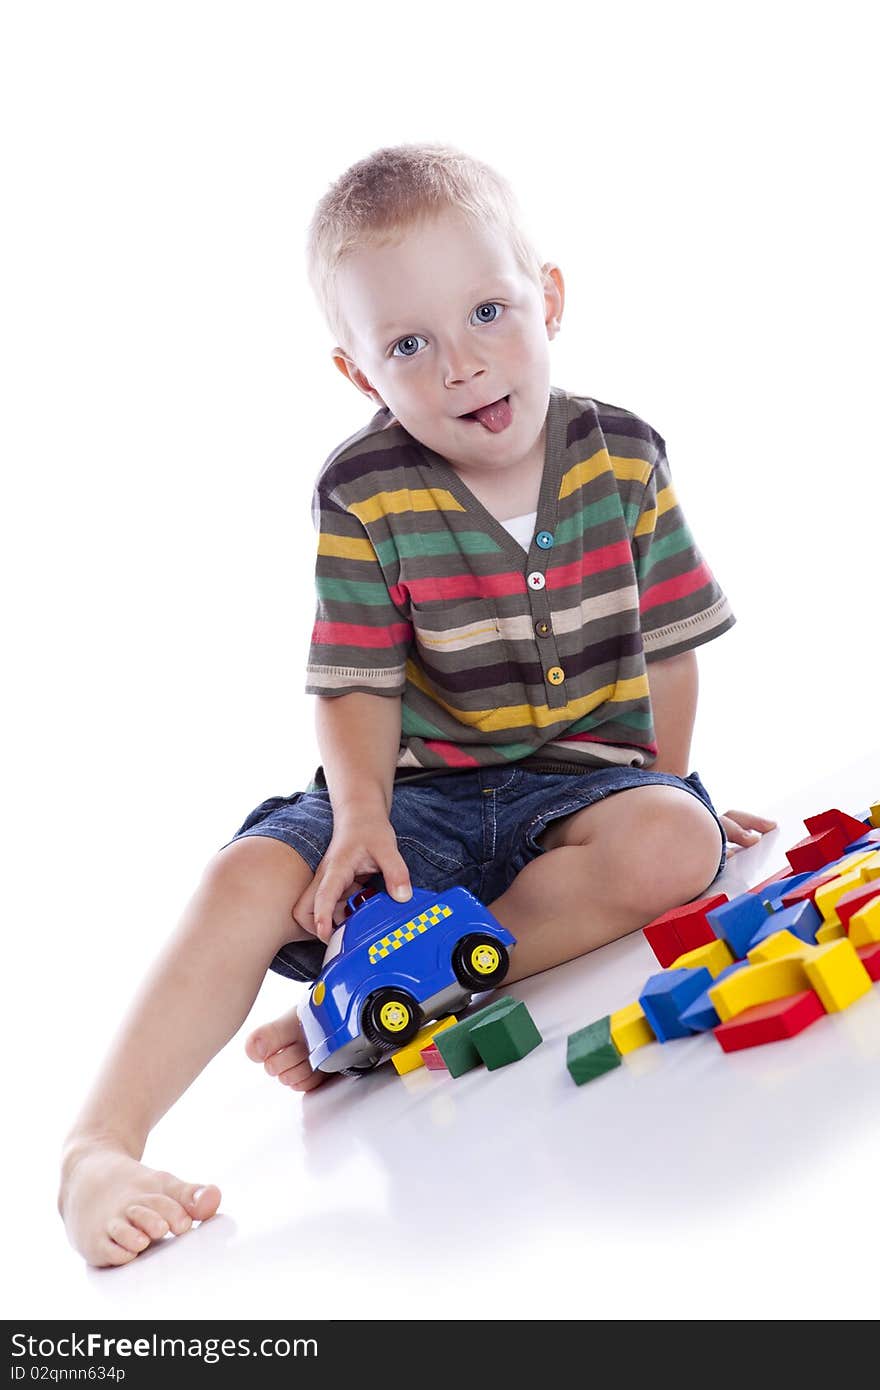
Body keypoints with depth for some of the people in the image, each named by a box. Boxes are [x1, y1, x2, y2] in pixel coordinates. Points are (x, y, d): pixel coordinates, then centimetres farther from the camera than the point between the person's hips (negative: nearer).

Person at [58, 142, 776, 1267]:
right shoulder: (365, 497, -7)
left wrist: (666, 798, 6)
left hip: (587, 779, 1)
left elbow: (666, 647, 6)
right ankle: (97, 1144, -22)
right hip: (424, 792, -1)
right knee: (252, 879, -24)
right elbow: (358, 682, -8)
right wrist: (363, 815, -24)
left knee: (671, 847, -31)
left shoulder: (624, 459, -2)